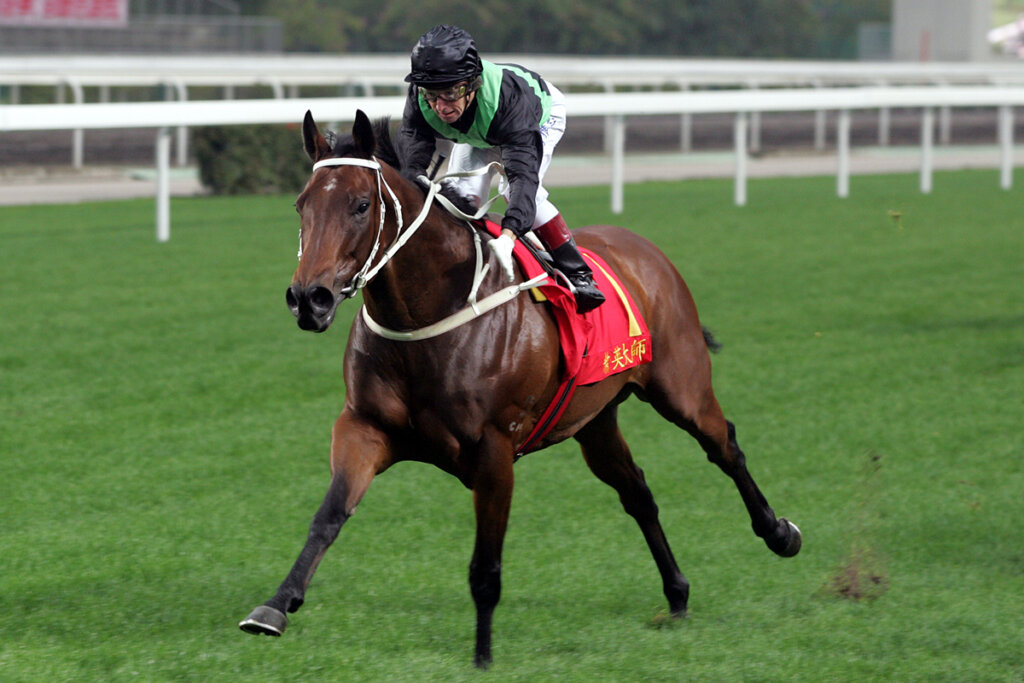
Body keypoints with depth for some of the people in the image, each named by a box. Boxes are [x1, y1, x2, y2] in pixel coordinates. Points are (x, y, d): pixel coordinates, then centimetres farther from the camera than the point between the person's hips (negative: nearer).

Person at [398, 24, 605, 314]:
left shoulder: (508, 96, -49)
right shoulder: (420, 103, -37)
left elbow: (523, 172, -56)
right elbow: (411, 164, -40)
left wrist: (507, 237, -70)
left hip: (542, 114, -4)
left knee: (516, 186, -26)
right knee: (463, 192, -15)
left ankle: (577, 272, -17)